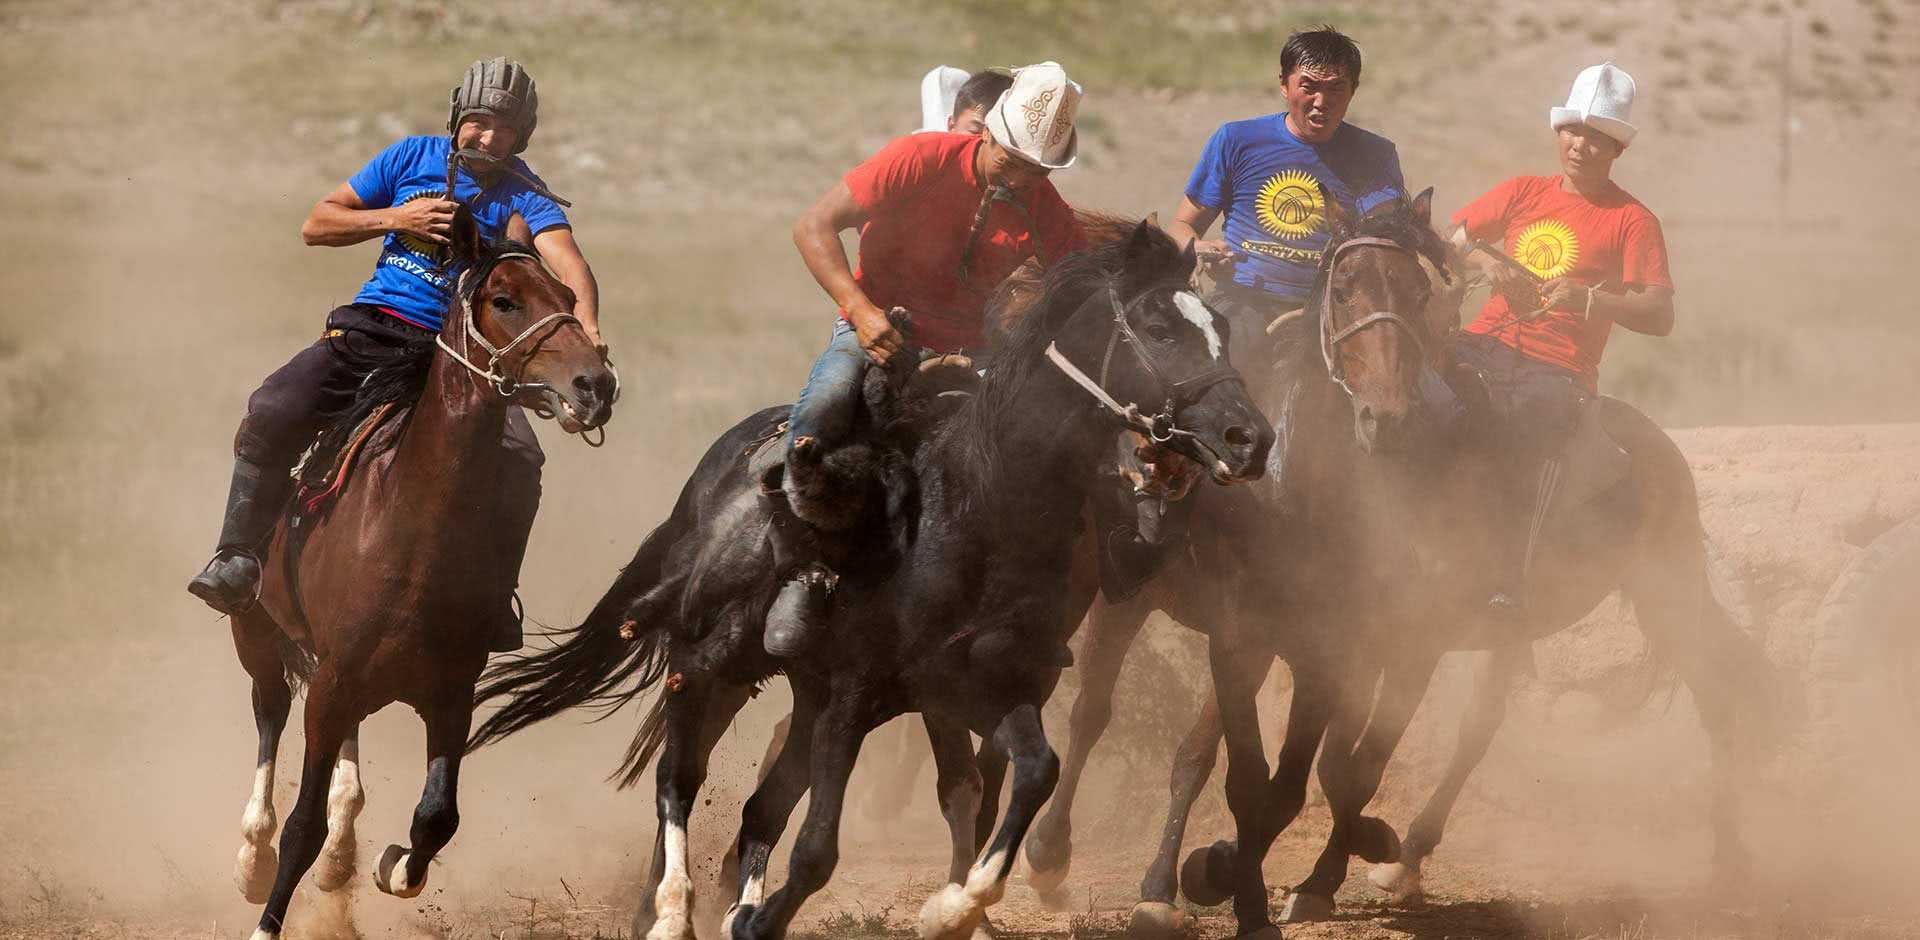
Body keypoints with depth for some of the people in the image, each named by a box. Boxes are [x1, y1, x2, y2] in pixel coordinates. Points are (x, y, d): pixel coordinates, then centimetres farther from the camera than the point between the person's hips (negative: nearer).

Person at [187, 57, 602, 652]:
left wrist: (586, 326, -41)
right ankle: (237, 560, -15)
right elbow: (317, 225, 9)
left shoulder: (525, 197, -1)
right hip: (370, 331, 1)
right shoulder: (414, 157, 7)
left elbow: (567, 262, -20)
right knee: (273, 412, -23)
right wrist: (397, 217, -8)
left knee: (519, 457, -25)